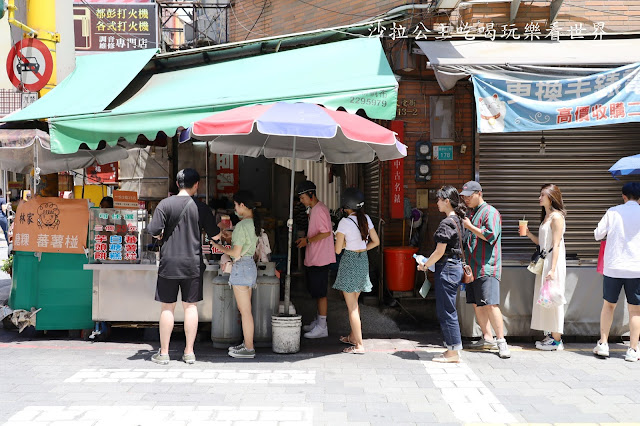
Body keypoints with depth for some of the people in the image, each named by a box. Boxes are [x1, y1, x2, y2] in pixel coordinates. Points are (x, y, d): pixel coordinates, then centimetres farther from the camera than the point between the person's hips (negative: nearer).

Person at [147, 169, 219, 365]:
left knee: (167, 308, 6)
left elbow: (153, 230, -12)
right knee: (191, 306, 8)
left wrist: (160, 234, 11)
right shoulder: (200, 207, -2)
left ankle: (164, 353, 12)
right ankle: (189, 352, 12)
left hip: (169, 263, -1)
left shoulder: (165, 204, -5)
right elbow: (214, 234, 3)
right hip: (193, 264, 1)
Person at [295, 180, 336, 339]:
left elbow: (326, 232, -24)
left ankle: (322, 328, 2)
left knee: (320, 293, -5)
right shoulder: (313, 210, 16)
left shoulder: (320, 210, -17)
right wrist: (304, 239, 12)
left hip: (320, 259, -11)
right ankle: (318, 321, 28)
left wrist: (307, 240, -17)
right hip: (313, 258, 11)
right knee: (315, 291, 17)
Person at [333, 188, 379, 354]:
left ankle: (359, 345, 2)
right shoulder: (366, 219, 2)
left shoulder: (344, 222, -16)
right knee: (354, 303, 21)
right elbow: (376, 241, 10)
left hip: (349, 261, -7)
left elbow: (338, 250, -12)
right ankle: (353, 336, 33)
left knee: (352, 306, 0)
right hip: (363, 260, 7)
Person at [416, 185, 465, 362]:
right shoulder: (456, 220, 12)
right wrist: (429, 263, 17)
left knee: (446, 311, -2)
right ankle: (454, 348, 23)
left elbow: (440, 251, -19)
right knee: (447, 310, 16)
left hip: (446, 268, -10)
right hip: (455, 266, 10)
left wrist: (425, 265, -5)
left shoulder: (446, 223, -18)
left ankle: (453, 353, 6)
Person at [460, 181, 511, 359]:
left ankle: (501, 341, -8)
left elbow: (491, 235, -20)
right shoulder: (471, 213, 20)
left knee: (490, 304, -13)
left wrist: (470, 226, -12)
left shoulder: (490, 212, -6)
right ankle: (488, 338, 16)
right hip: (472, 267, 9)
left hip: (487, 267, -9)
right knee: (477, 304, 8)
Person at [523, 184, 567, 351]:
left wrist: (552, 269, -20)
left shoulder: (557, 217, -11)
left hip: (554, 262, -9)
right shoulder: (546, 217, 16)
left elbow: (556, 245, -16)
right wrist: (528, 233, 3)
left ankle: (556, 340, 2)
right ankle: (552, 336, 18)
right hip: (544, 261, 9)